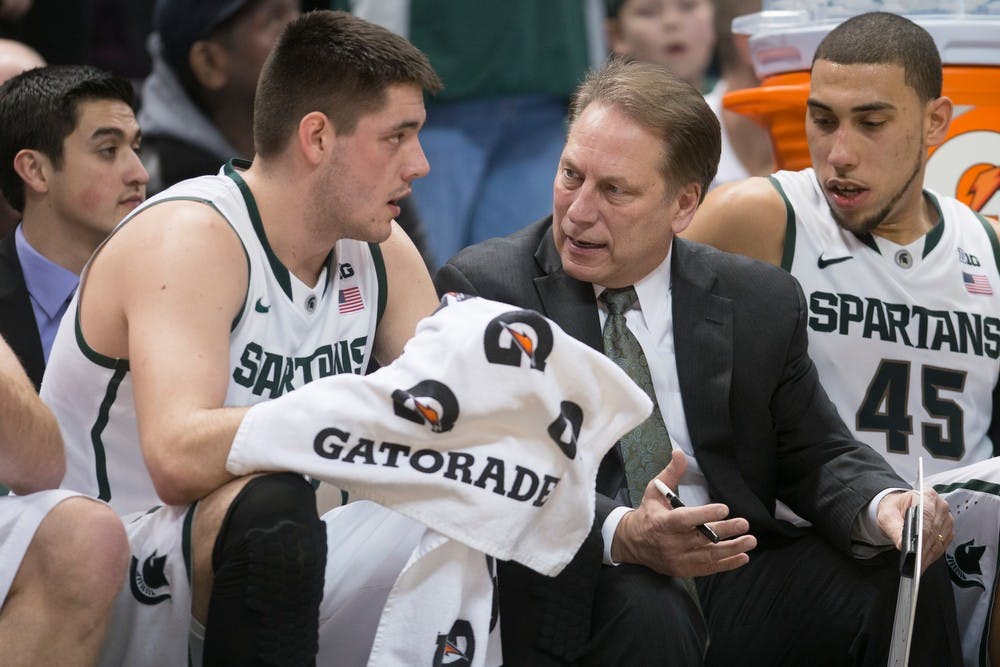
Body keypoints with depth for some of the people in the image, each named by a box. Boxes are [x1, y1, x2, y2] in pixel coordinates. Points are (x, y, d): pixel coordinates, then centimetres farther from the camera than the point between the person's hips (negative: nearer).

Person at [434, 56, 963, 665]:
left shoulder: (762, 304, 12)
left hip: (732, 585, 3)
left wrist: (884, 505, -12)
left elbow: (818, 456, 14)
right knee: (639, 614, -37)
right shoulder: (481, 287, 0)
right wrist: (618, 534, -30)